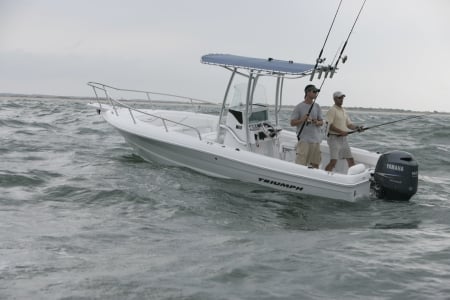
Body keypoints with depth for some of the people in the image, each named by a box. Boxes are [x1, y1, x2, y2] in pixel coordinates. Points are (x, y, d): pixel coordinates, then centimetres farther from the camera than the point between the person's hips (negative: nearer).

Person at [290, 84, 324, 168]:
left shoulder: (317, 107, 10)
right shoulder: (299, 107, -3)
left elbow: (321, 122, 13)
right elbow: (292, 123, -2)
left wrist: (317, 122, -10)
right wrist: (302, 120, -19)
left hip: (316, 140, 5)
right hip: (304, 140, -5)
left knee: (315, 164, 7)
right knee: (300, 164, -10)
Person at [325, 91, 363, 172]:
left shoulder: (344, 111, 17)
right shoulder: (332, 110, -9)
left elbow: (349, 124, 17)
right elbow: (328, 125, -18)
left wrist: (357, 127, -3)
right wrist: (341, 131, -23)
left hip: (343, 139, 8)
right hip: (334, 138, -8)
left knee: (351, 160, 9)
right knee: (333, 161, -16)